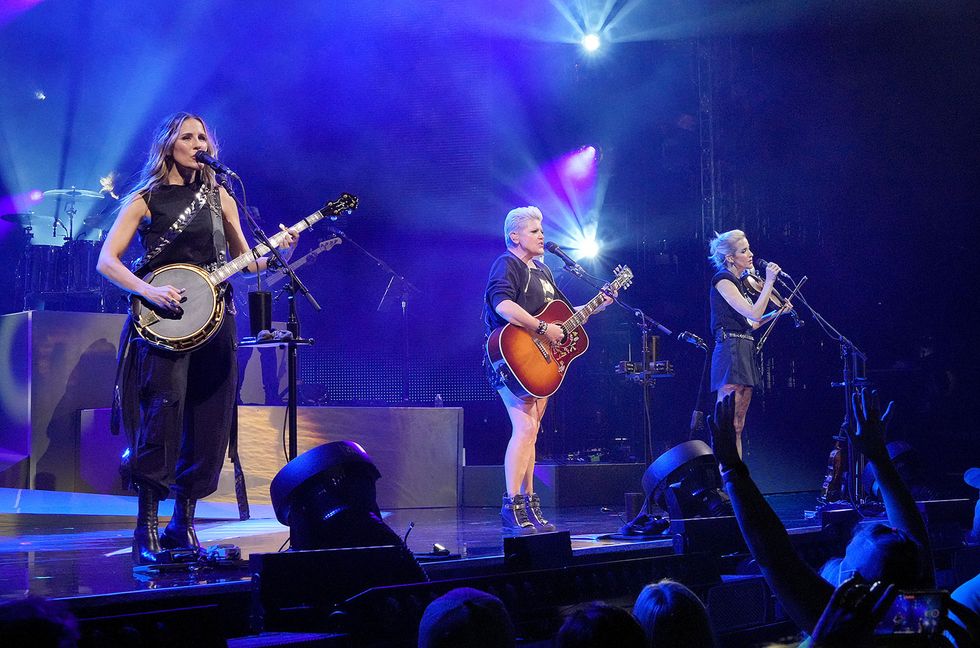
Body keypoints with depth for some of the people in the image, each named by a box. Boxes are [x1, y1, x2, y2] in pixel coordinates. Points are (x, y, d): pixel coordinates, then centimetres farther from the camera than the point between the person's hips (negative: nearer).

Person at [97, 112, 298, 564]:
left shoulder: (218, 197, 16)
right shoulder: (145, 199, 4)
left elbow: (246, 261, 19)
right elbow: (106, 260, -3)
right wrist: (149, 291, -18)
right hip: (162, 322, -4)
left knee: (209, 425, 2)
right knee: (163, 412, -18)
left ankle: (183, 523, 12)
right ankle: (146, 529, -13)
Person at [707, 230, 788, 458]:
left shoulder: (739, 282, 20)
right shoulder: (722, 279, -8)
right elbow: (754, 314, -17)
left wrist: (776, 313, 17)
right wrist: (769, 282, -12)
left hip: (744, 354, 10)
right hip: (731, 351, -10)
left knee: (737, 427, 8)